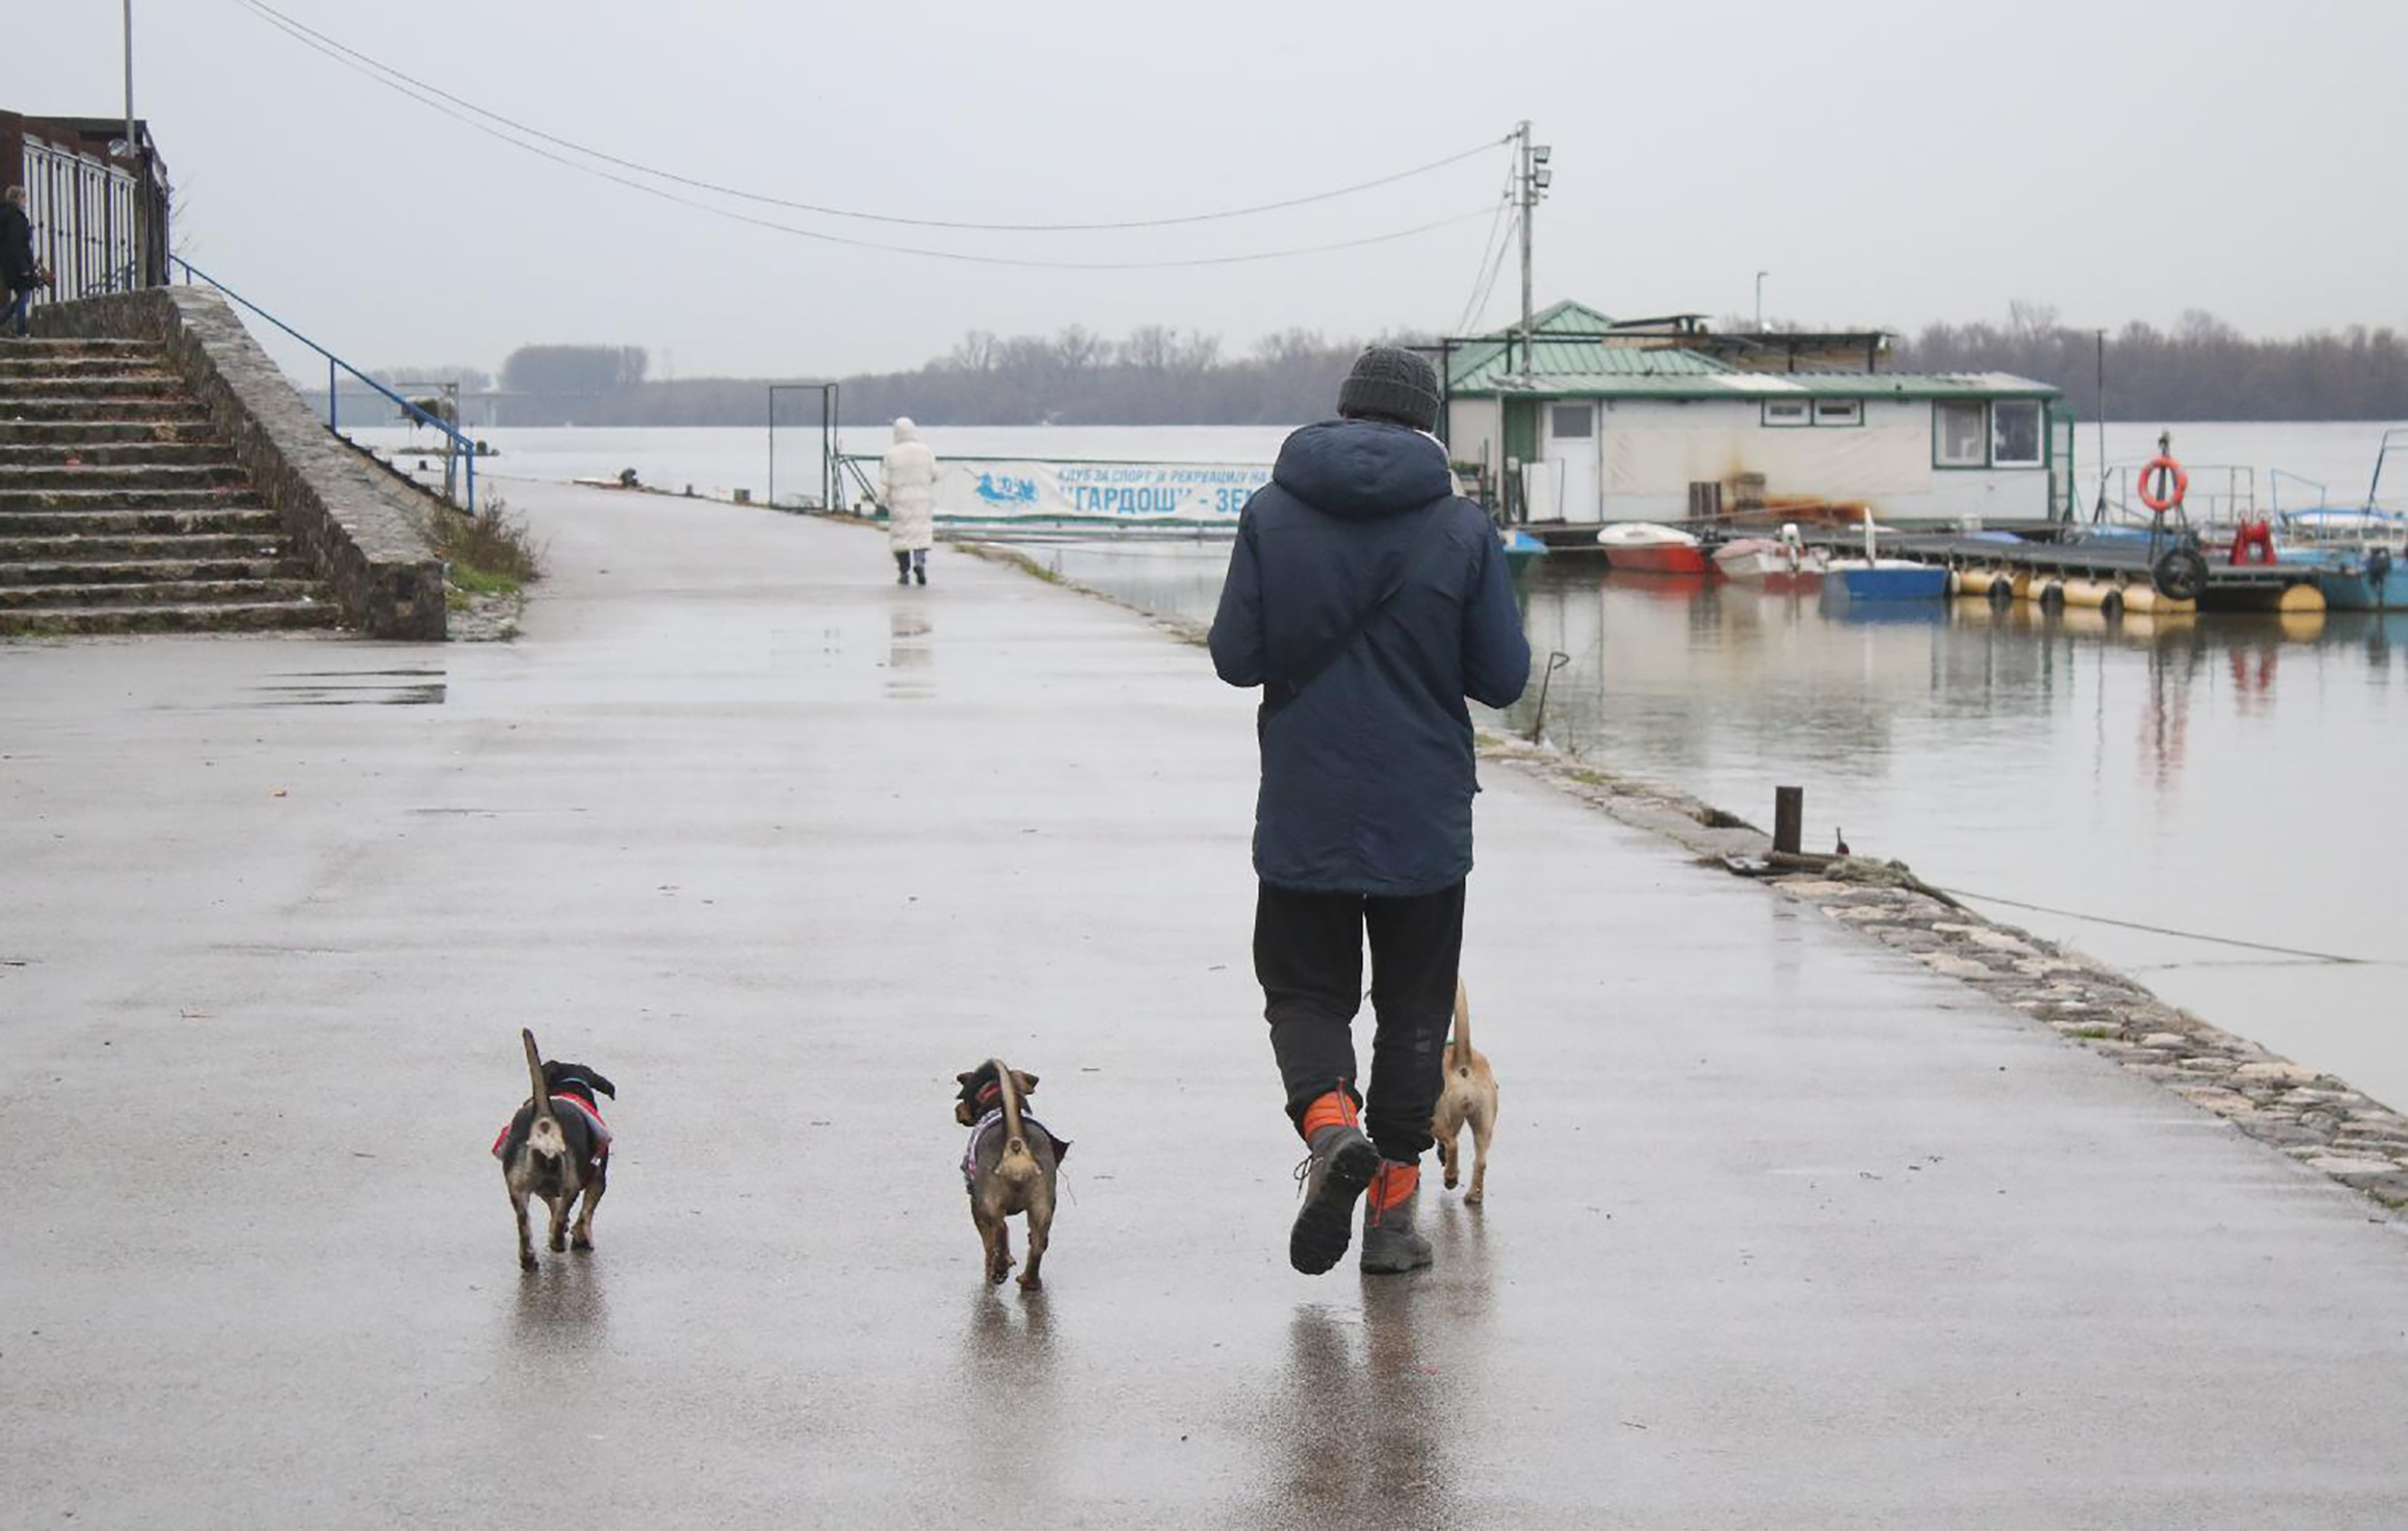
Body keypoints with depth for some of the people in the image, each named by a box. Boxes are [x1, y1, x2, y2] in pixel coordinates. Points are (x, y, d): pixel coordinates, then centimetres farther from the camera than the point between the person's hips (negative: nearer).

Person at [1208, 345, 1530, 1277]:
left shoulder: (1270, 516, -4)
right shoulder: (1461, 529, -5)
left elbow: (1236, 657, -4)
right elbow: (1503, 677, -3)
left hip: (1303, 817, 0)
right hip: (1424, 818, 0)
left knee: (1305, 992, 13)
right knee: (1413, 1008, 12)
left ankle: (1329, 1122, -17)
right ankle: (1392, 1214, 12)